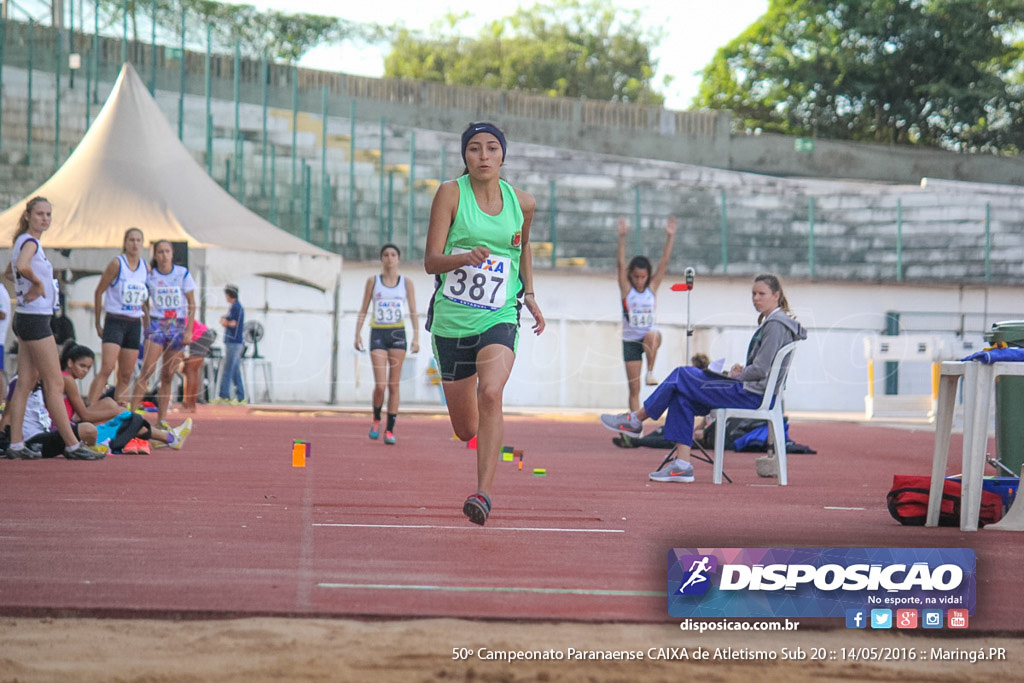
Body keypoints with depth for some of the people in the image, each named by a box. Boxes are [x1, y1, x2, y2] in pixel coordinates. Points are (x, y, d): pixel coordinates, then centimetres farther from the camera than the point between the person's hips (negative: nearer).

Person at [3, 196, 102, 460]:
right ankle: (72, 445, -2)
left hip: (27, 318, 10)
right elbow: (22, 265, -36)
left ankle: (16, 445, 7)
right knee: (54, 385, -5)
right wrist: (38, 282, -18)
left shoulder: (28, 242, 14)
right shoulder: (29, 242, -14)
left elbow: (11, 272, 31)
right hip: (35, 320, -10)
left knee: (26, 382, 8)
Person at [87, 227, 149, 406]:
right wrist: (98, 323, -2)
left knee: (126, 375, 5)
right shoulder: (117, 264, -6)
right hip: (114, 321, -5)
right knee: (107, 368, -18)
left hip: (135, 324, 5)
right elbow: (99, 292, -2)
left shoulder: (146, 268, 8)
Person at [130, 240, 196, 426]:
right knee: (147, 370, -15)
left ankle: (161, 419, 5)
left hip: (178, 326, 1)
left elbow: (191, 304, 4)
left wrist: (189, 330, -2)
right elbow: (145, 304, 9)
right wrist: (146, 327, -1)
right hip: (156, 324, -1)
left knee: (168, 376, 2)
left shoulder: (183, 274, 1)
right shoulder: (149, 276, 2)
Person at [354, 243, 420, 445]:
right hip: (378, 333, -1)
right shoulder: (373, 281, 7)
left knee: (394, 385, 0)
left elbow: (413, 312, 6)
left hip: (398, 333, 1)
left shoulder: (406, 282, 8)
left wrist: (416, 337, -4)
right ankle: (376, 419, 14)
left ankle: (390, 430, 5)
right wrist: (358, 334, -1)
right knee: (380, 384, -12)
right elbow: (363, 310, 9)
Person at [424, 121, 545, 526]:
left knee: (491, 393, -29)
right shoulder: (451, 194, -6)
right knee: (465, 430, 9)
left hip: (499, 319, 0)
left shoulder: (521, 202, 3)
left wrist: (529, 293, 17)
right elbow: (431, 261, -11)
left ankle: (484, 492, -29)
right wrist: (465, 258, -30)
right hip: (451, 320, 0)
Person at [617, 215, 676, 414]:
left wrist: (670, 237, -20)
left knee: (652, 336, -38)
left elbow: (664, 262, -10)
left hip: (650, 334, 0)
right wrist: (622, 237, -29)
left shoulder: (652, 287, -2)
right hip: (630, 340, 0)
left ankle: (651, 372, -27)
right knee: (634, 387, -1)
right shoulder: (626, 289, -5)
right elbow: (621, 263, -17)